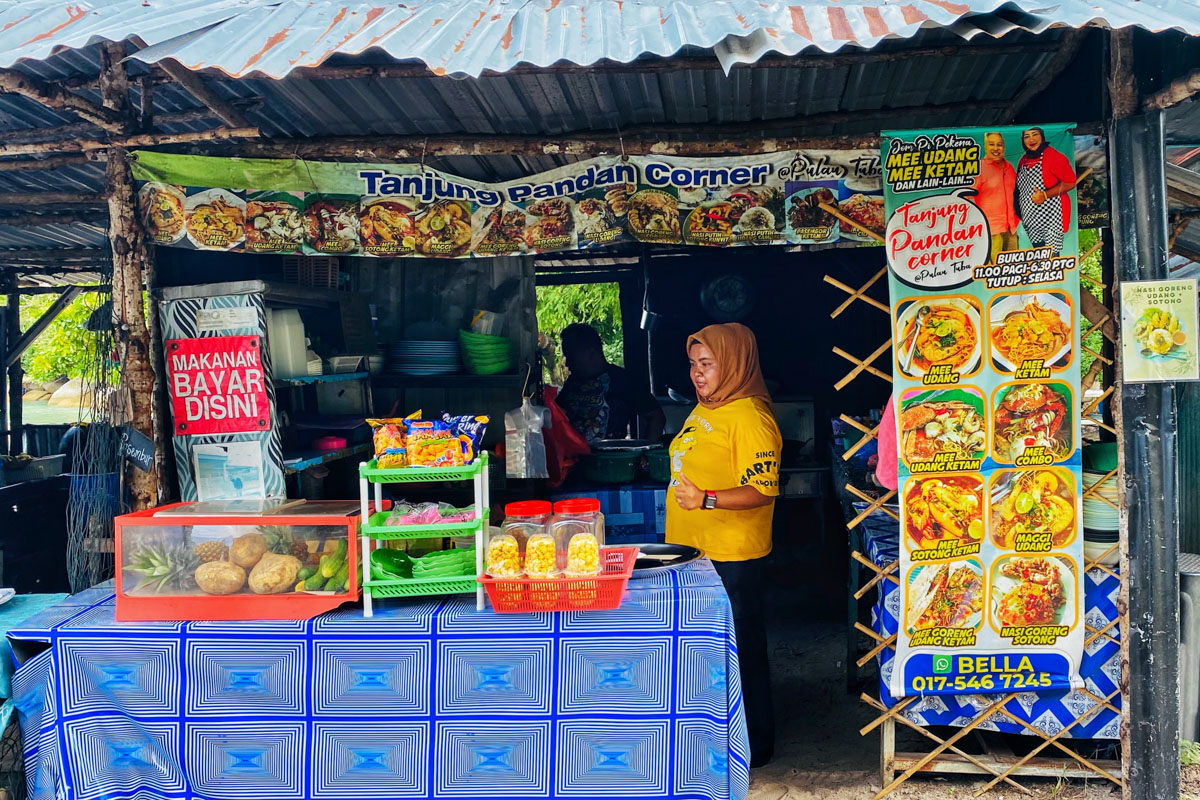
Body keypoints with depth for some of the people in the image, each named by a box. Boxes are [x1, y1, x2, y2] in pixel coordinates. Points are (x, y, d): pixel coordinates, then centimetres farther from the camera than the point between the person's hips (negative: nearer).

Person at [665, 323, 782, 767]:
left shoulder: (749, 418, -18)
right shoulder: (704, 410, 11)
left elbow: (763, 490, -25)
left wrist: (706, 499, -36)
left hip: (732, 556, -9)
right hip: (692, 550, 9)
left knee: (739, 649, 4)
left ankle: (754, 745, 20)